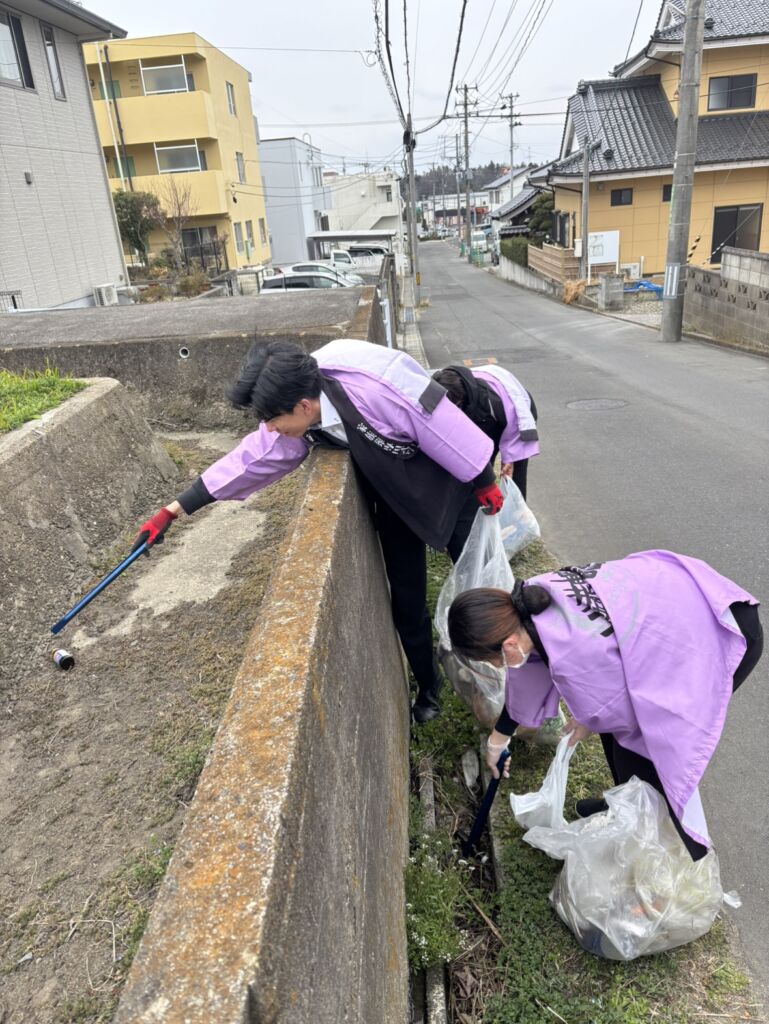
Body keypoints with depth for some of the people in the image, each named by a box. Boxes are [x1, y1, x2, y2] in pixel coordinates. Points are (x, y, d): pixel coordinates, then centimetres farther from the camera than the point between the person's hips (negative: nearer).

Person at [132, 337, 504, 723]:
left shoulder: (378, 388, -41)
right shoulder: (296, 412, -19)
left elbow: (446, 431, -28)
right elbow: (250, 459, -9)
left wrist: (484, 482, -13)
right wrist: (174, 510, -6)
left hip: (436, 470, -5)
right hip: (388, 484, 5)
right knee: (405, 599, 9)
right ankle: (428, 686, 32)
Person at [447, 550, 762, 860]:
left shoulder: (572, 656, -33)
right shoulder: (530, 600, -8)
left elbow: (624, 710, -15)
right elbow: (527, 674, 10)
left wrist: (588, 723, 7)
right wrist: (498, 738, 24)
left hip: (723, 635, -7)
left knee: (642, 747, 3)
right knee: (614, 714, 15)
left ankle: (686, 853, 28)